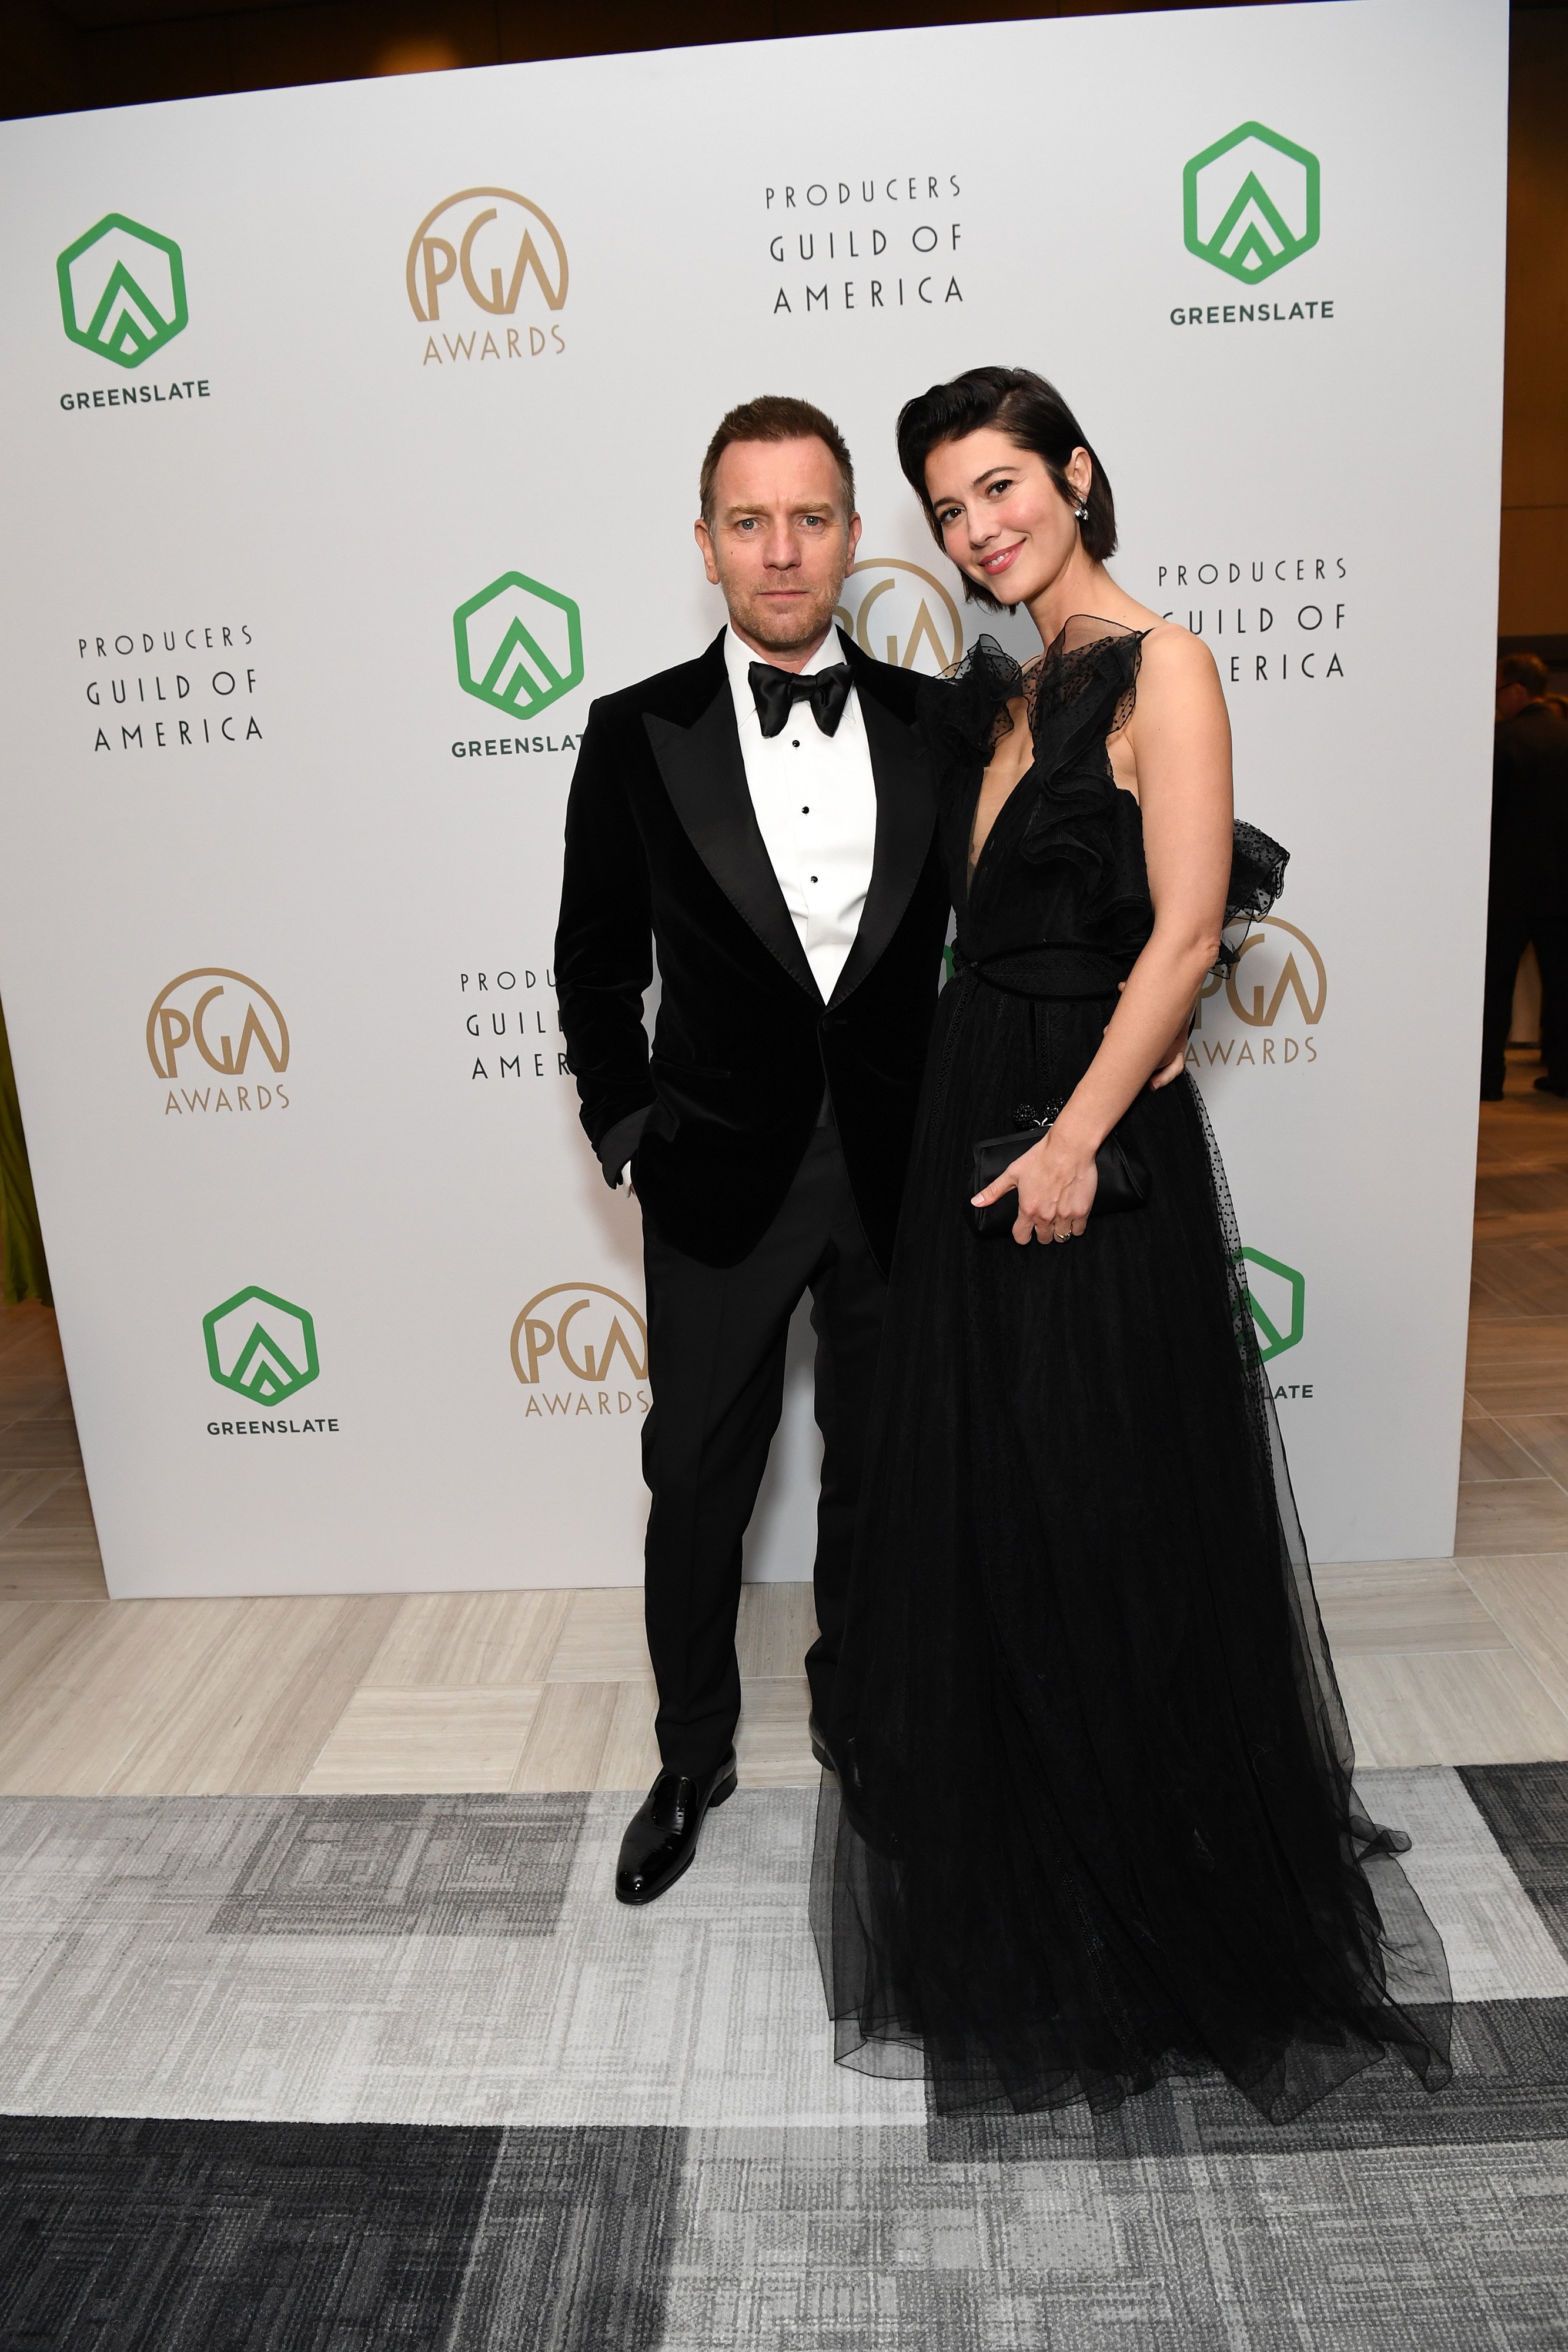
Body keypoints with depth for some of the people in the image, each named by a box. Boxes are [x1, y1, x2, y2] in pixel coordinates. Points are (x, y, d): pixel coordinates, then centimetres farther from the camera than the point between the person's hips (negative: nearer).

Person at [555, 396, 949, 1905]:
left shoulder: (931, 727, 1)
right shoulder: (638, 735, -2)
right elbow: (598, 969, 2)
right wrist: (629, 1133, -2)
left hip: (896, 1171, 2)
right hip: (720, 1181, -1)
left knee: (876, 1474, 17)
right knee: (697, 1489, 11)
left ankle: (858, 1707, 43)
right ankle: (691, 1761, 34)